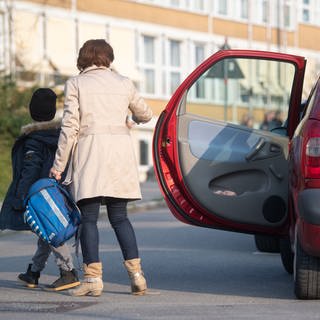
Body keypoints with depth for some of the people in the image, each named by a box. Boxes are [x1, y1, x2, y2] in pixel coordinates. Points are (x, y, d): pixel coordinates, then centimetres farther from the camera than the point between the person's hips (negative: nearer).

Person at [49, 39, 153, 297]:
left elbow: (70, 128, -4)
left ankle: (93, 277, -7)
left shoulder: (75, 84, 2)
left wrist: (58, 166, 0)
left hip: (90, 152, -3)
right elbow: (145, 115, 23)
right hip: (120, 149, 3)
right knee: (119, 216, 9)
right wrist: (134, 117, 48)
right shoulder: (124, 83, 11)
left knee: (89, 217, -1)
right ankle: (136, 273, 1)